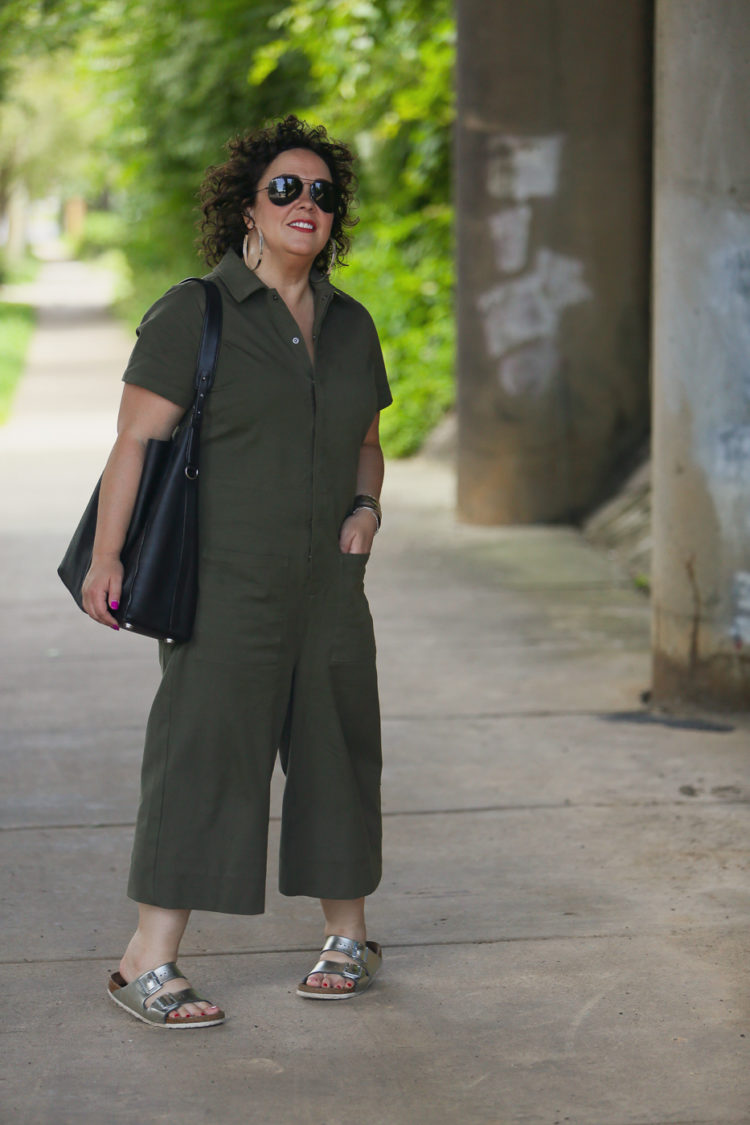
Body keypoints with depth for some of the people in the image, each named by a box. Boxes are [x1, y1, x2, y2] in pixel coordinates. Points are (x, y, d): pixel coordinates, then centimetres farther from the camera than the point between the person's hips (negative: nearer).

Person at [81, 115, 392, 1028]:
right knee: (202, 755, -8)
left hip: (327, 585, 6)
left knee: (336, 750, 12)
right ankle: (147, 962, -4)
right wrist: (106, 558, -16)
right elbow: (135, 440, -9)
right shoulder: (193, 315, -6)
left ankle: (347, 936, 28)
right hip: (224, 584, -5)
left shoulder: (350, 324, 11)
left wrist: (365, 505, 2)